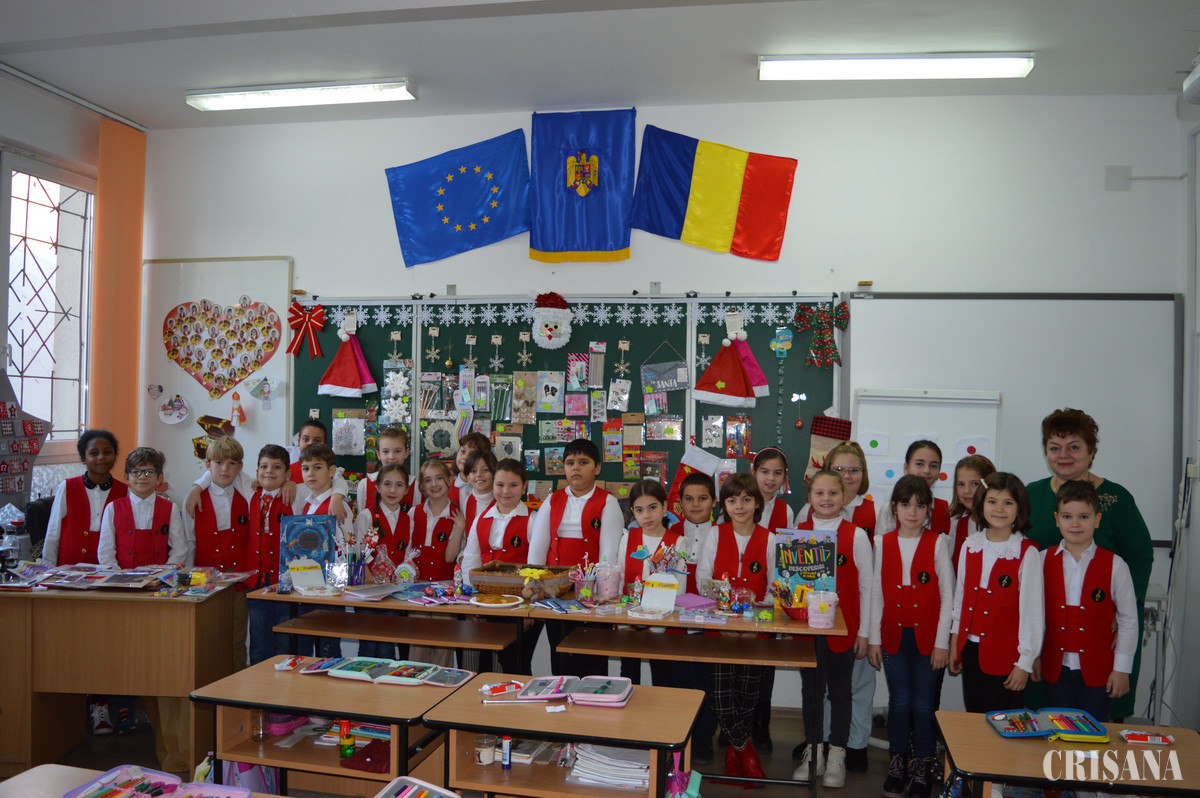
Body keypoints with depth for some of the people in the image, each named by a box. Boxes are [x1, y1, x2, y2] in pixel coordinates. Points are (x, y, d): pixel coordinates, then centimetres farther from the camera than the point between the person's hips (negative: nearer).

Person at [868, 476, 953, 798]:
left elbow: (948, 595, -4)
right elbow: (877, 593, 6)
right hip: (894, 636, 2)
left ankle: (923, 767, 19)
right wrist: (873, 639, 4)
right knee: (899, 702, 6)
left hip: (928, 638, -2)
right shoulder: (883, 542, 4)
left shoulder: (938, 543, -4)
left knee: (924, 705, 2)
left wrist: (942, 643, -7)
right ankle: (898, 762, 23)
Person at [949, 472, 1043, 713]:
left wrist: (1025, 663, -8)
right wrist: (955, 642, 11)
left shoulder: (1027, 553, -12)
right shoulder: (970, 546, 2)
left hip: (1005, 654, -4)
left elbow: (1032, 610, -10)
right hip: (970, 649, 4)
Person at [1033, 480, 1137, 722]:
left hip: (1098, 670, -1)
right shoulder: (1043, 561, -3)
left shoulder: (1114, 565, -7)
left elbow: (1128, 620, -2)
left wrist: (1121, 668, -2)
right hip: (1056, 668, 2)